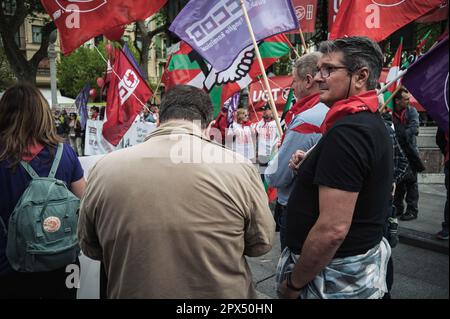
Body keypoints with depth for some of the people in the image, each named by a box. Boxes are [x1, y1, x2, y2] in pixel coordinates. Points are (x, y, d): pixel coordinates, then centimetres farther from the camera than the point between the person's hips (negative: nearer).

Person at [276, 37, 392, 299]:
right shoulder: (373, 123, 7)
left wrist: (294, 283, -16)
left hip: (337, 278, -9)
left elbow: (333, 229, -29)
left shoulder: (346, 131, -25)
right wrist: (311, 168, 2)